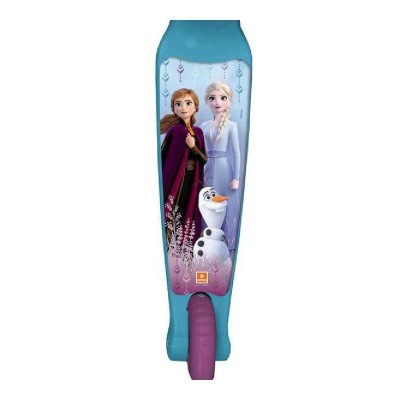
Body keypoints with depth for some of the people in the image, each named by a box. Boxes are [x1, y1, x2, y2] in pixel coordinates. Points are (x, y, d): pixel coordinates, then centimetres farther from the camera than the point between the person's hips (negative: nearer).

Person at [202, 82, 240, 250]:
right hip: (209, 170, 4)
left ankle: (227, 242, 21)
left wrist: (236, 177, -10)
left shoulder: (231, 125, -7)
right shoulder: (204, 126, 5)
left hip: (225, 169, -4)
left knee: (226, 205, 5)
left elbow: (236, 152, -7)